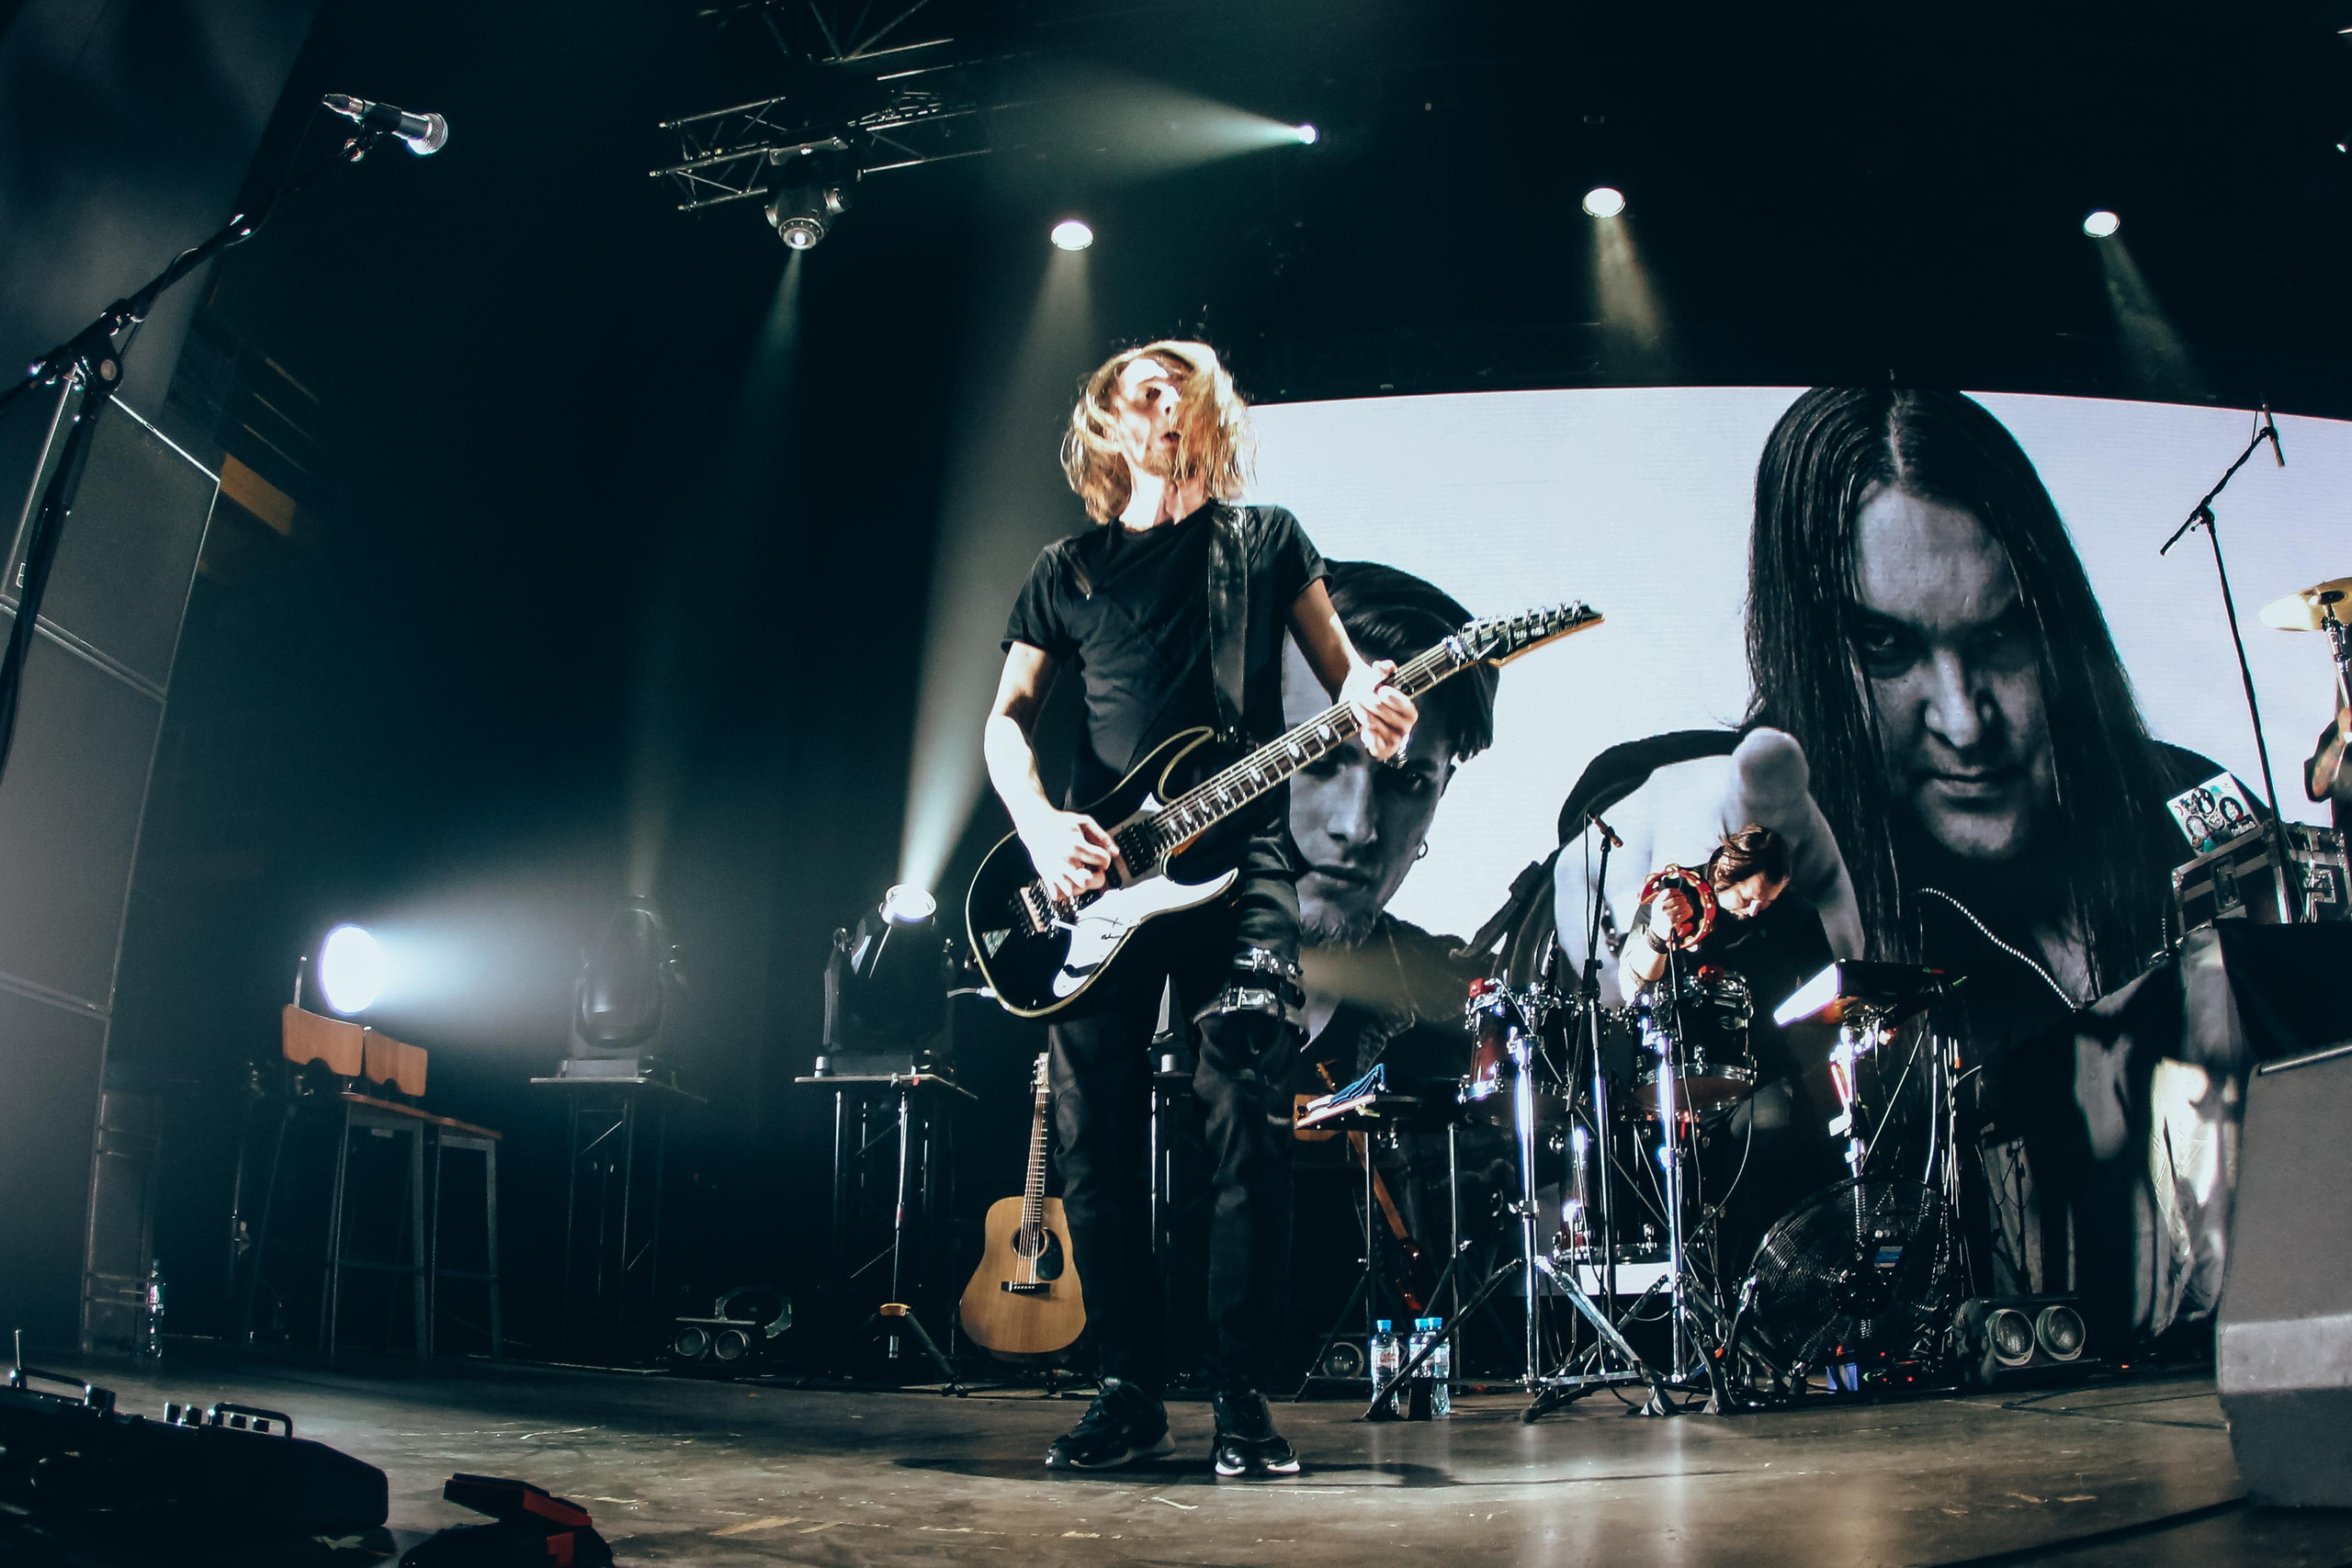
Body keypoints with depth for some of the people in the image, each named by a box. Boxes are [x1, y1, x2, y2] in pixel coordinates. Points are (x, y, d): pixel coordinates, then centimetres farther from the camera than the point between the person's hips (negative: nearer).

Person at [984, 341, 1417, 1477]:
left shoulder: (1266, 539, 14)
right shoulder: (1067, 572, 16)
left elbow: (1343, 670, 11)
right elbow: (1006, 719, 12)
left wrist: (1371, 706, -15)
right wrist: (1040, 824, -8)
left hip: (1237, 859, -2)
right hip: (1095, 876, 2)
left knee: (1247, 1128, -9)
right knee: (1092, 1138, 1)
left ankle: (1243, 1399, 2)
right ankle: (1131, 1393, 13)